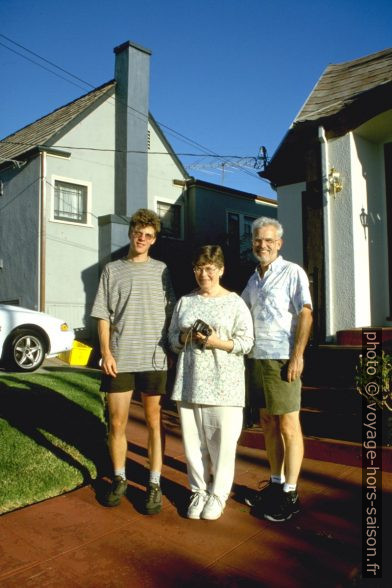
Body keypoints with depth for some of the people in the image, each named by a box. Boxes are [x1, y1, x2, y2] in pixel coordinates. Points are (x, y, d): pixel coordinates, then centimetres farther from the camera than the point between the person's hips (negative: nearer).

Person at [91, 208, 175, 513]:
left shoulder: (160, 270, 8)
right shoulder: (113, 270, 7)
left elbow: (169, 313, 9)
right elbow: (103, 316, 4)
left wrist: (170, 349, 2)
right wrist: (106, 352, -5)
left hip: (154, 359, 0)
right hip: (119, 359, 1)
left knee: (154, 422, 7)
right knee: (117, 423, 8)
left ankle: (155, 484, 18)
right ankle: (120, 480, 27)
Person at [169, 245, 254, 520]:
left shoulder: (235, 302, 1)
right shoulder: (185, 301, 12)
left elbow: (246, 342, -3)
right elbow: (172, 337, 15)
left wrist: (218, 342, -17)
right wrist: (186, 337, -7)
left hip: (223, 383, -3)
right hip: (190, 382, 3)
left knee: (222, 440, 1)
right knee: (194, 439, 8)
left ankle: (218, 494, 19)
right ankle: (199, 491, 25)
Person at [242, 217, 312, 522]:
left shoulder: (292, 272, -4)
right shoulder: (253, 279, 17)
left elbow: (305, 315, -11)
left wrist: (297, 356, -18)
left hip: (282, 359, -7)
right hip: (256, 359, 7)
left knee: (288, 425, -1)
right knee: (268, 423, 13)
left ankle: (290, 494, 7)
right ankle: (276, 483, 24)